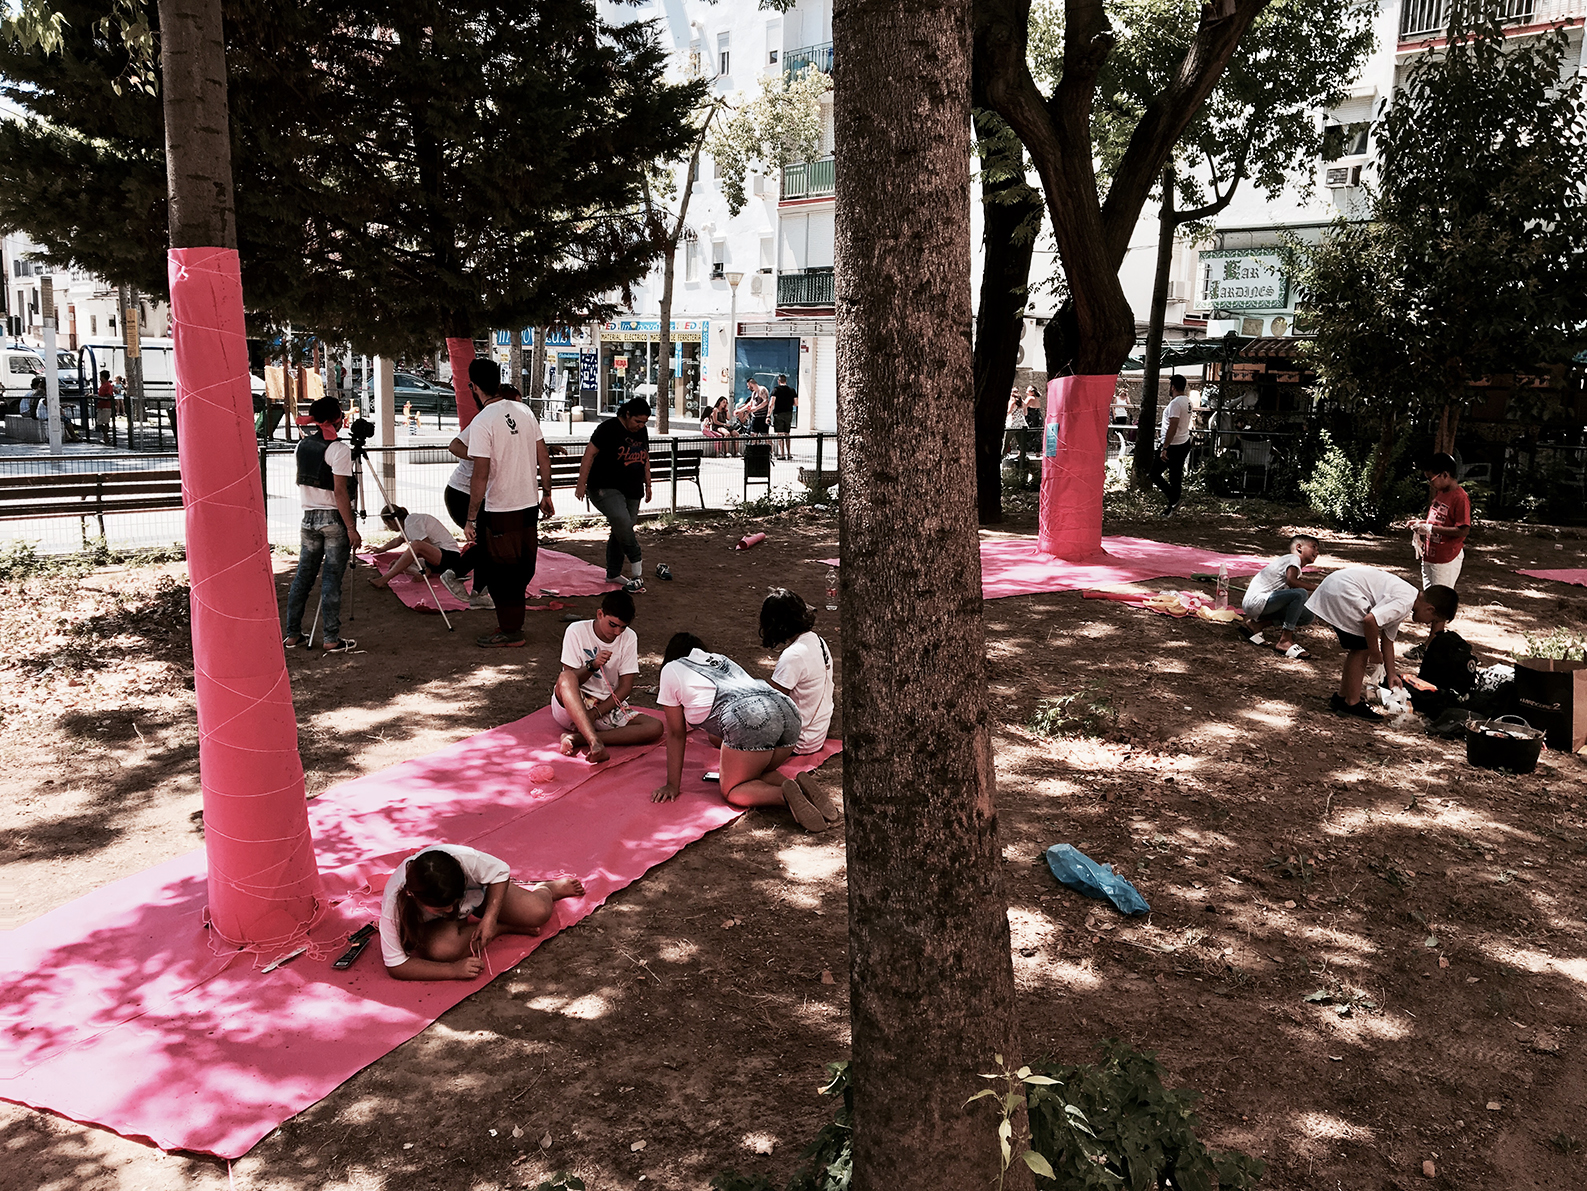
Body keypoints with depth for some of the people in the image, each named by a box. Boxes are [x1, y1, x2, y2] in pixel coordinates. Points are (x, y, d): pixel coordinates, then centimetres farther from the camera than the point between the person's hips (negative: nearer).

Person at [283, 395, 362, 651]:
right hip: (334, 518, -7)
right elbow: (340, 492, -17)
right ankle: (331, 639, 1)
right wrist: (351, 528, -15)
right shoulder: (339, 449, -14)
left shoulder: (303, 443, 7)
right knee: (331, 579, -3)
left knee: (303, 575, 12)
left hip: (309, 517, 7)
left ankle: (292, 635, 18)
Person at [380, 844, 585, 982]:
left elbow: (501, 872, -16)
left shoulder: (465, 858, -40)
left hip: (478, 891, 1)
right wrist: (453, 970, -40)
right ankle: (505, 928, -9)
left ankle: (547, 889, 24)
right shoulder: (394, 901, -38)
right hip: (435, 923, -1)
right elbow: (396, 966, -31)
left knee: (539, 912, -16)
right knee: (440, 949, -36)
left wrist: (490, 918, -28)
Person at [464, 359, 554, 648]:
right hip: (529, 506, 7)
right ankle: (512, 622, 31)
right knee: (521, 568, 18)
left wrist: (470, 520, -14)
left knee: (501, 572, 6)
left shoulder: (482, 423, -17)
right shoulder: (524, 411, 3)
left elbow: (480, 477, -19)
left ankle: (510, 632, 15)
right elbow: (544, 457, 8)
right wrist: (546, 494, 19)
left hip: (499, 511, -7)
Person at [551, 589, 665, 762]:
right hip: (572, 706, -3)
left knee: (655, 728, -23)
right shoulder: (577, 631, -8)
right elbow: (569, 679, -9)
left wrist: (596, 712, -16)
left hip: (609, 707, 3)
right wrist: (592, 666, -29)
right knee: (565, 678, -36)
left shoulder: (629, 638, 0)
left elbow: (626, 686, -4)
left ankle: (578, 739, -31)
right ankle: (594, 742, -50)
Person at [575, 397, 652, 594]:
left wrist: (648, 485, 24)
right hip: (605, 488, -7)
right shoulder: (609, 428, -11)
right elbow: (590, 454, -13)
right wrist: (581, 483, -17)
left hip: (632, 491, 7)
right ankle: (637, 568, -20)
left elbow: (645, 459, 23)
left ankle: (613, 574, 19)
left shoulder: (642, 432, 10)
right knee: (622, 521, -26)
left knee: (621, 532, 9)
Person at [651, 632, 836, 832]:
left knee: (732, 790, 8)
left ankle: (784, 795, -18)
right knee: (756, 774, 25)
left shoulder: (672, 670, 22)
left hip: (749, 719, -7)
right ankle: (801, 787, -2)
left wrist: (672, 785, 26)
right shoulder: (722, 660, 39)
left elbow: (676, 733, 22)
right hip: (787, 710, 7)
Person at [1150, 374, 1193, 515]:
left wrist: (1164, 449, -25)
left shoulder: (1175, 403, -20)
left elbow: (1172, 428, -26)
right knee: (1176, 476, 13)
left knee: (1155, 473, -2)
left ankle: (1173, 499, -9)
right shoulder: (1187, 400, 10)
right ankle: (1172, 507, 19)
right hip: (1185, 443, 10)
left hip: (1174, 446, -10)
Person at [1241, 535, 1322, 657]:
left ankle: (1257, 624, 6)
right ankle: (1285, 641, -20)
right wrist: (1316, 588, -17)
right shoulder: (1293, 558, -4)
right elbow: (1291, 581, -22)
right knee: (1301, 594, -25)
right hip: (1256, 601, -10)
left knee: (1308, 617, 6)